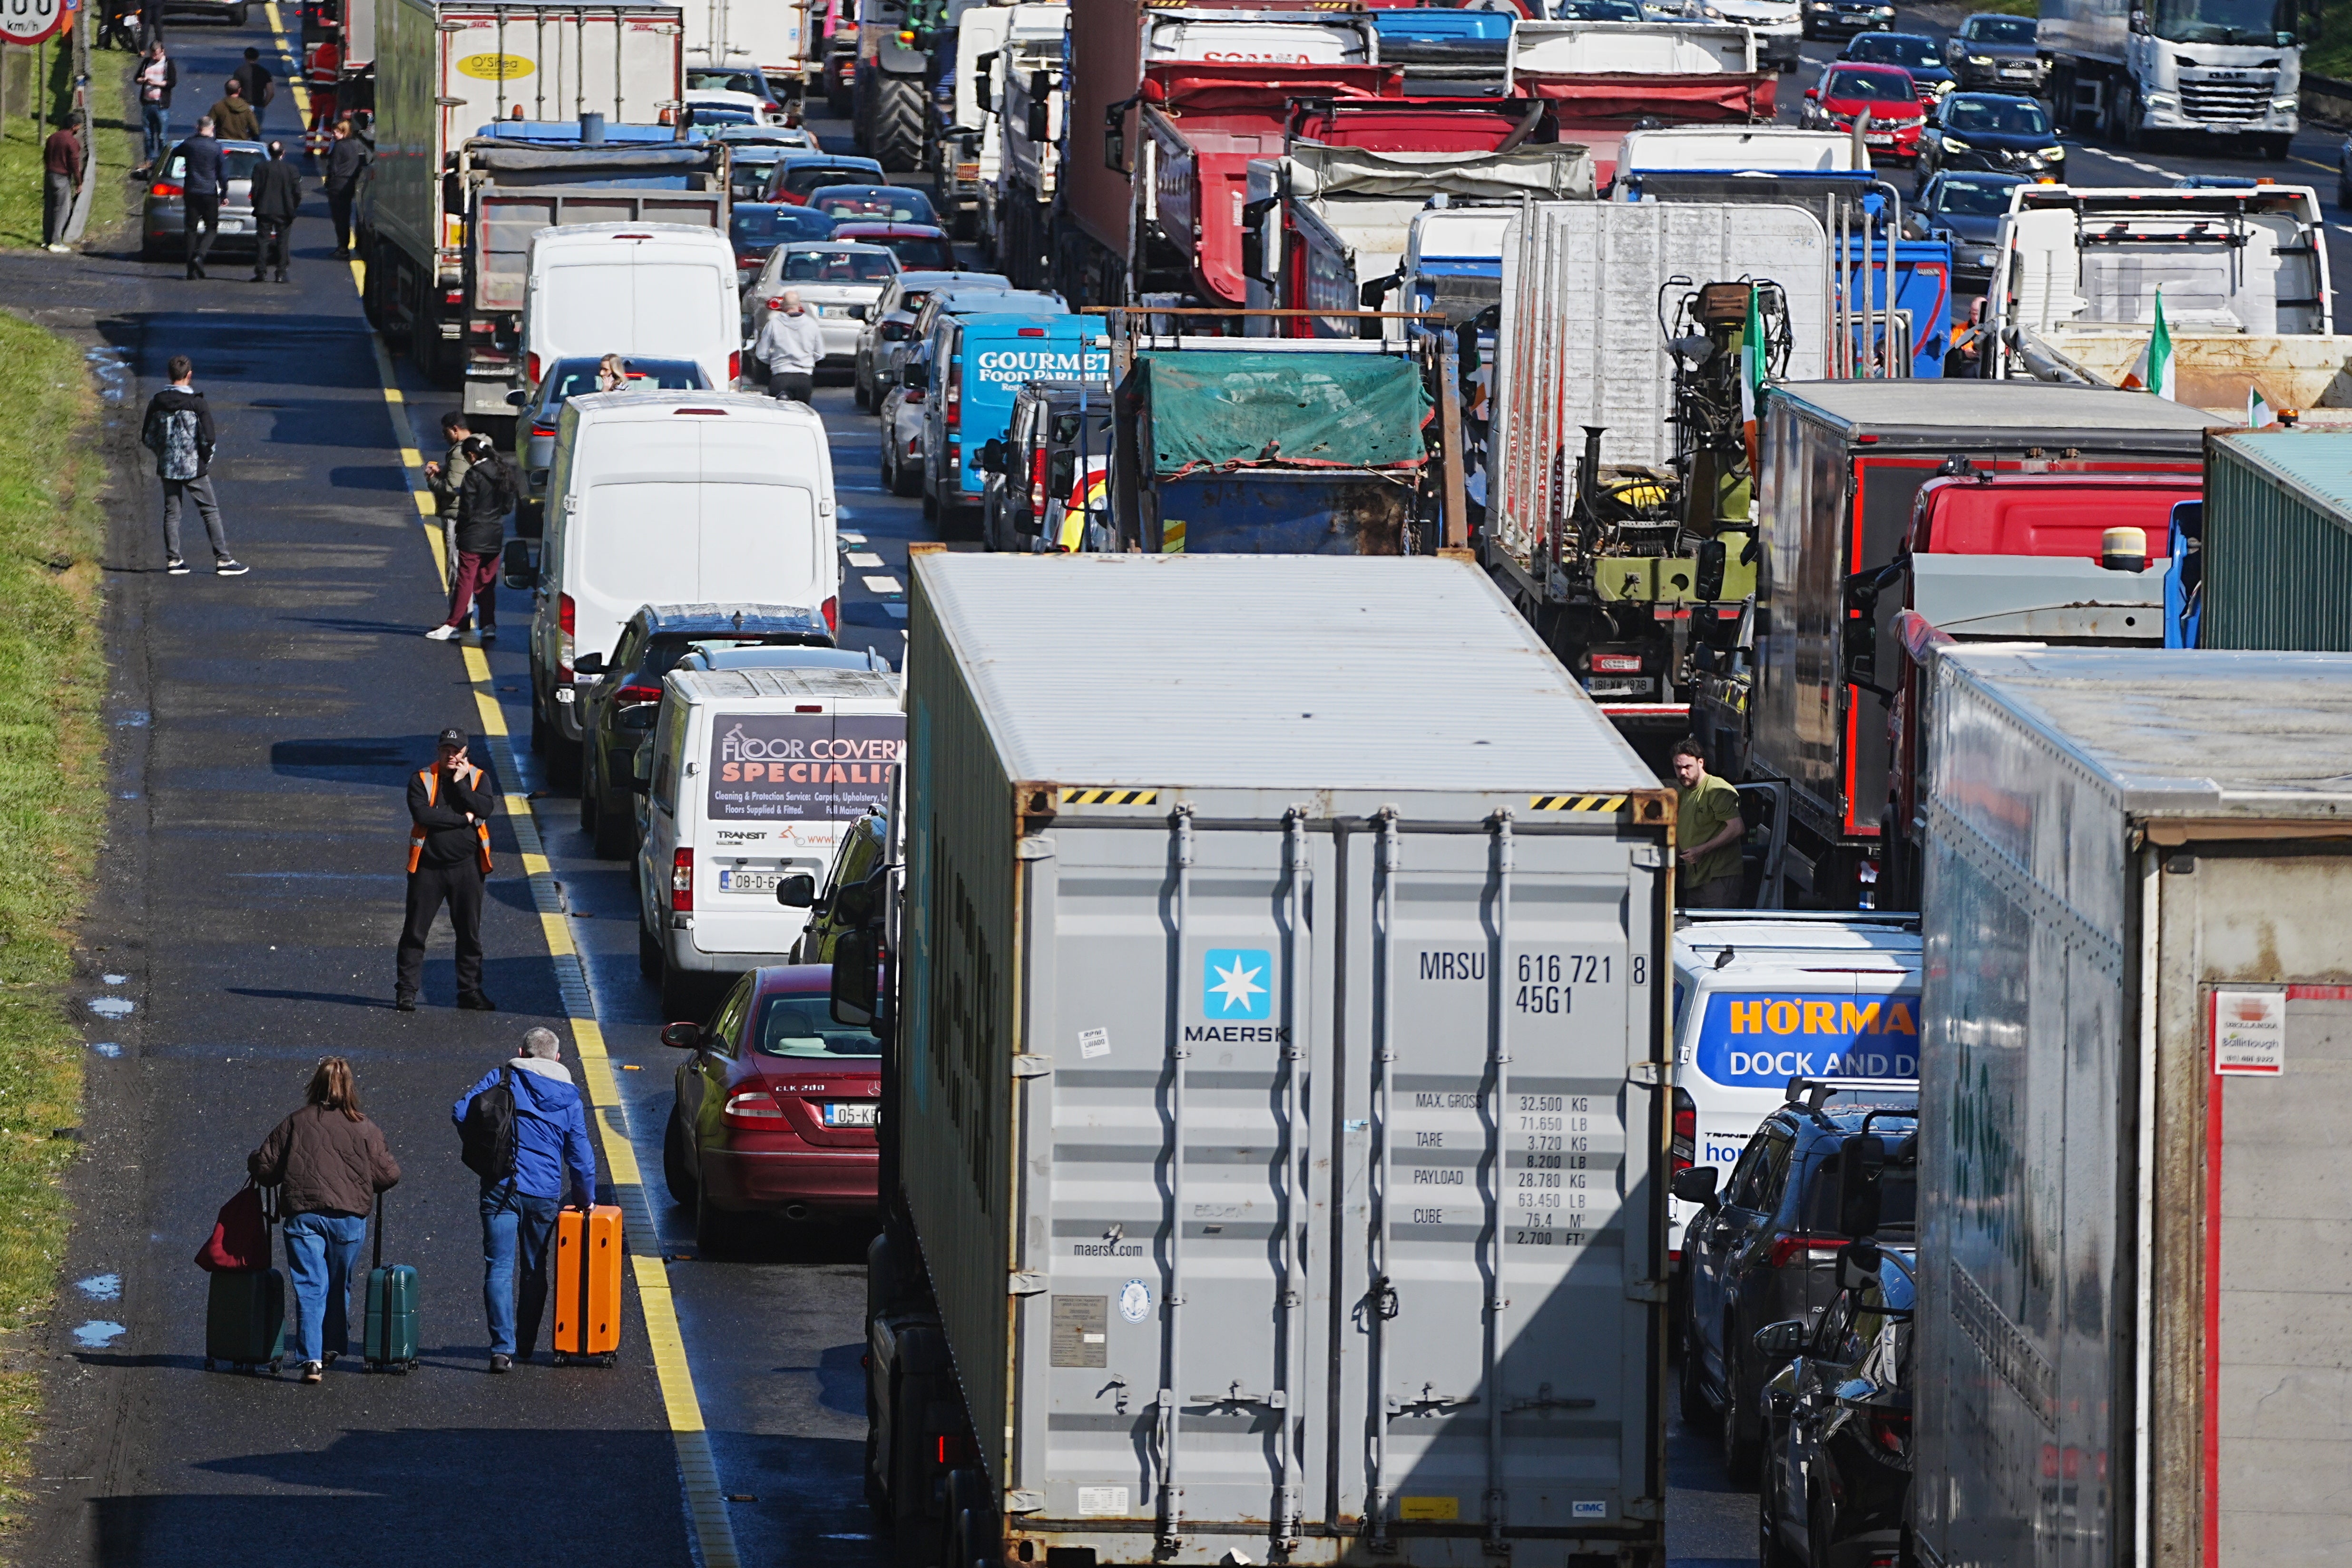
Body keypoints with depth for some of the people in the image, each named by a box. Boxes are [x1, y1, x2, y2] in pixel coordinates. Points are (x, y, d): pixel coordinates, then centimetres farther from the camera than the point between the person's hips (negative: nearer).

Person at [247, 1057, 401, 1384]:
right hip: (349, 1216, 1)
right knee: (339, 1287, 19)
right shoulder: (365, 1130, 2)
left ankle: (311, 1359, -14)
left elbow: (265, 1169, 3)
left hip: (303, 1215, -1)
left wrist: (253, 1163, 25)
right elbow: (388, 1176, 4)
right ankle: (332, 1348, 31)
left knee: (309, 1287, -2)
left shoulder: (295, 1124, 2)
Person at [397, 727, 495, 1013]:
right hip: (429, 866, -2)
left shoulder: (477, 778, 4)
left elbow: (484, 809, -13)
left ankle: (470, 991, 18)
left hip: (466, 867, 2)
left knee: (470, 932, 9)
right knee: (415, 932, 1)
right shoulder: (422, 779, -2)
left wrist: (460, 784, -14)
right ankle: (406, 990, 8)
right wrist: (463, 819, -13)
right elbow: (421, 814, -17)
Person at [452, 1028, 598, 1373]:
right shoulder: (569, 1098, 6)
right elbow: (581, 1155, 7)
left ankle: (503, 1348, -16)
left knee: (500, 1268, -4)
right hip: (545, 1194, 2)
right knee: (534, 1270, 18)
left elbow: (461, 1112, -7)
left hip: (501, 1188, -2)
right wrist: (587, 1199, 21)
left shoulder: (500, 1079, 1)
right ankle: (526, 1344, 28)